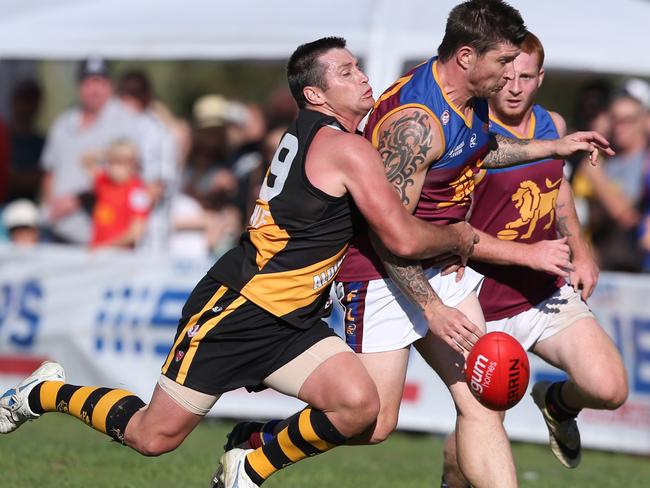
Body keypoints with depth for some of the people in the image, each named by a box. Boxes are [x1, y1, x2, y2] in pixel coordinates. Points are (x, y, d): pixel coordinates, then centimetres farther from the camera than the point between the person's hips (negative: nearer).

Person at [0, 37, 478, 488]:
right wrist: (458, 236, 0)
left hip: (290, 324, 9)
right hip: (236, 306, -9)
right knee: (154, 436, 0)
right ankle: (45, 393, 25)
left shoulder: (309, 133, 12)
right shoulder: (346, 147, -15)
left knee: (359, 405, -16)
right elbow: (403, 238, -18)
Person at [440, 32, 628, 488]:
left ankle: (558, 402, 20)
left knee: (610, 389, -16)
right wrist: (528, 253, -24)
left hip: (552, 294, 5)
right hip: (488, 309, -5)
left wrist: (579, 250, 14)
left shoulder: (552, 125, 3)